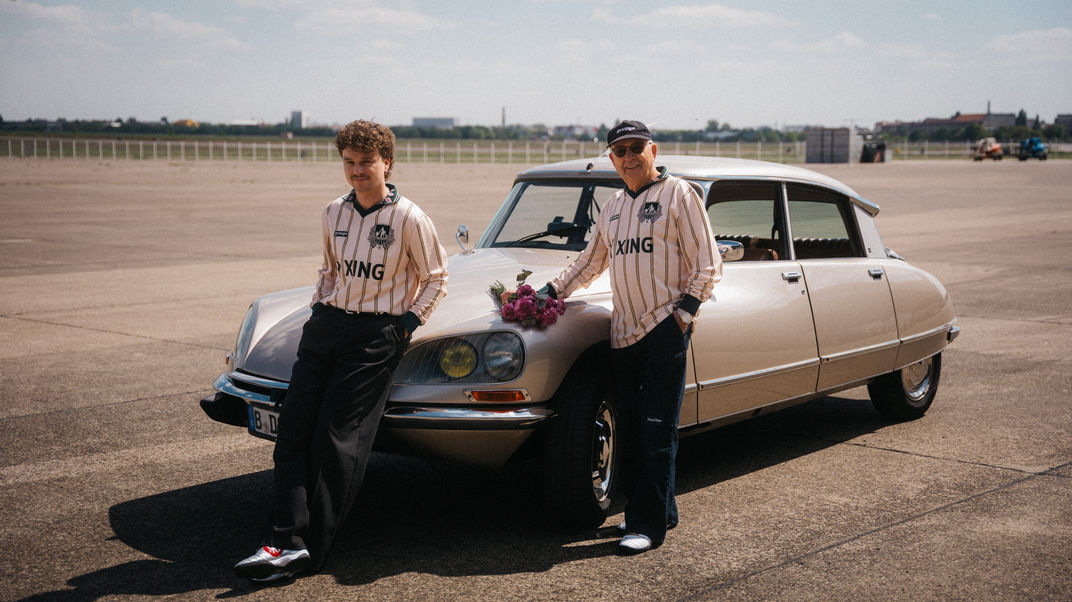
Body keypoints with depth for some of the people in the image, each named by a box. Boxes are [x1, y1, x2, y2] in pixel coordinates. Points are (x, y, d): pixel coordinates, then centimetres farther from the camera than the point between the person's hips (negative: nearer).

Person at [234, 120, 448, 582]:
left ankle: (312, 550, -4)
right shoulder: (333, 214, 10)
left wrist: (406, 325, -5)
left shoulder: (409, 219, -7)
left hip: (377, 336, -6)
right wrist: (318, 306, 11)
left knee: (336, 436, -9)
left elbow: (435, 279, 3)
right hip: (327, 324, 6)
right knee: (294, 427, -5)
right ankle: (287, 540, -8)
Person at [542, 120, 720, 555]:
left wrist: (685, 310, -12)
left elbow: (707, 264, -3)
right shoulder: (614, 207, 18)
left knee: (656, 432, -6)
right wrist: (551, 292, 17)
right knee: (630, 432, 7)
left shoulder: (679, 194, 0)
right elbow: (589, 262, 28)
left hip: (665, 329, -6)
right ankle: (660, 509, 19)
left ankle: (649, 524, -1)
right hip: (623, 333, 6)